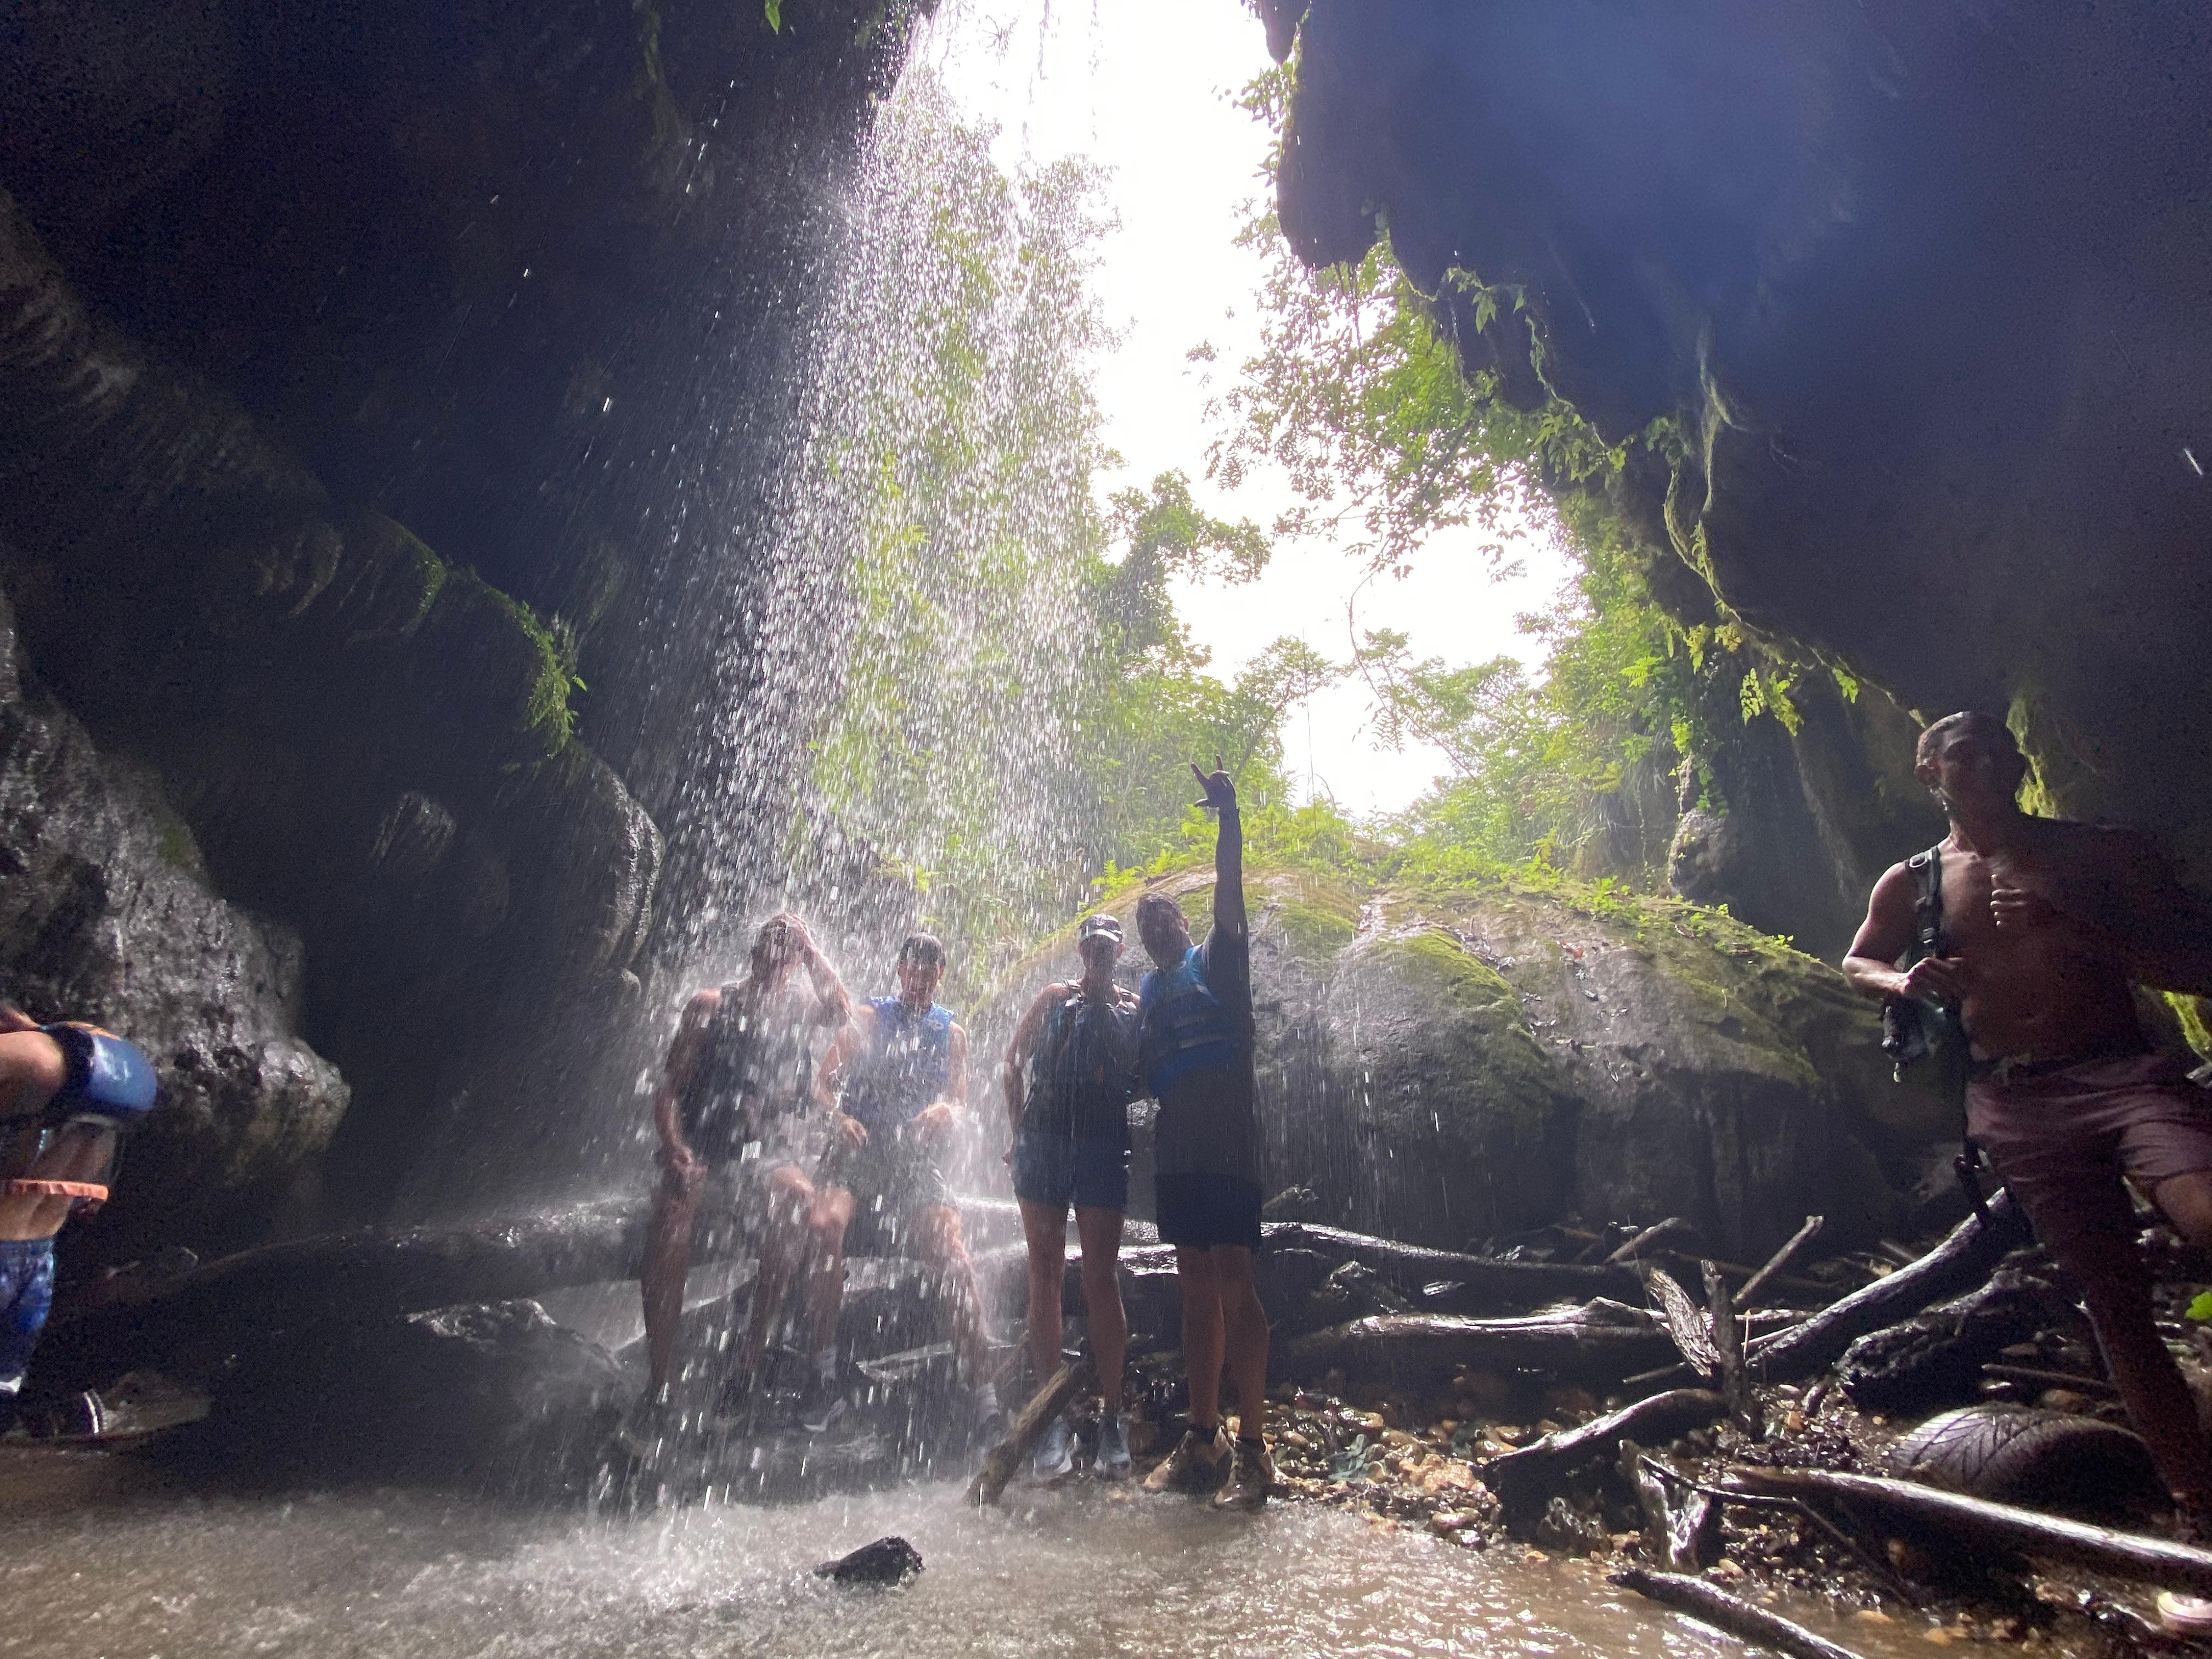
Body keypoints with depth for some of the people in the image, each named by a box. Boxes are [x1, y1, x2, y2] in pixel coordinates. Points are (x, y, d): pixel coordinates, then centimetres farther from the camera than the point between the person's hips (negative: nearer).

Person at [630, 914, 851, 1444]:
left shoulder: (800, 1007, 11)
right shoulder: (711, 1005, 9)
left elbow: (842, 1014, -13)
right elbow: (669, 1088, 4)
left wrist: (809, 946, -6)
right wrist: (674, 1150, -14)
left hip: (772, 1155, 0)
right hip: (703, 1151, 0)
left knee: (803, 1208, -31)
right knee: (671, 1214, -30)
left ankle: (752, 1353, -17)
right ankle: (658, 1386, -20)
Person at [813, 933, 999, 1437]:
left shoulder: (951, 1033, 16)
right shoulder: (869, 1017, 11)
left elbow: (957, 1103, 11)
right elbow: (823, 1080, 6)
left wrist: (945, 1113, -14)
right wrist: (838, 1116, -16)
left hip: (916, 1158, 1)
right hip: (858, 1149, -1)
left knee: (954, 1255, -19)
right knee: (828, 1224, -31)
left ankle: (983, 1391, -18)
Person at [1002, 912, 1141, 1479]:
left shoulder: (1134, 1008, 10)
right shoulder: (1055, 998, 10)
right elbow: (1013, 1063, 11)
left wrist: (1117, 1092, -8)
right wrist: (1020, 1129, 4)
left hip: (1103, 1146, -1)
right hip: (1043, 1141, 1)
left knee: (1101, 1280, 0)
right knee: (1046, 1279, 3)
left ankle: (1113, 1417, 10)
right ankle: (1054, 1418, 11)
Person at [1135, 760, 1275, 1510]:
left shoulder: (1216, 960, 6)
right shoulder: (1148, 992, 21)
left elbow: (1229, 892, -11)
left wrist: (1229, 818, -23)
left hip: (1225, 1146, -6)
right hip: (1175, 1152, 6)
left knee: (1233, 1284, -7)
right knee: (1196, 1287, 10)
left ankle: (1252, 1448, -1)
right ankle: (1202, 1439, 17)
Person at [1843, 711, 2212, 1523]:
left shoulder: (2104, 851, 7)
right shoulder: (1910, 884, 9)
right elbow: (1856, 962, 23)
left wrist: (2078, 932, -13)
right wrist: (1905, 982, 0)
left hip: (2125, 1074, -1)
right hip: (2014, 1103, 1)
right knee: (2114, 1299, 3)